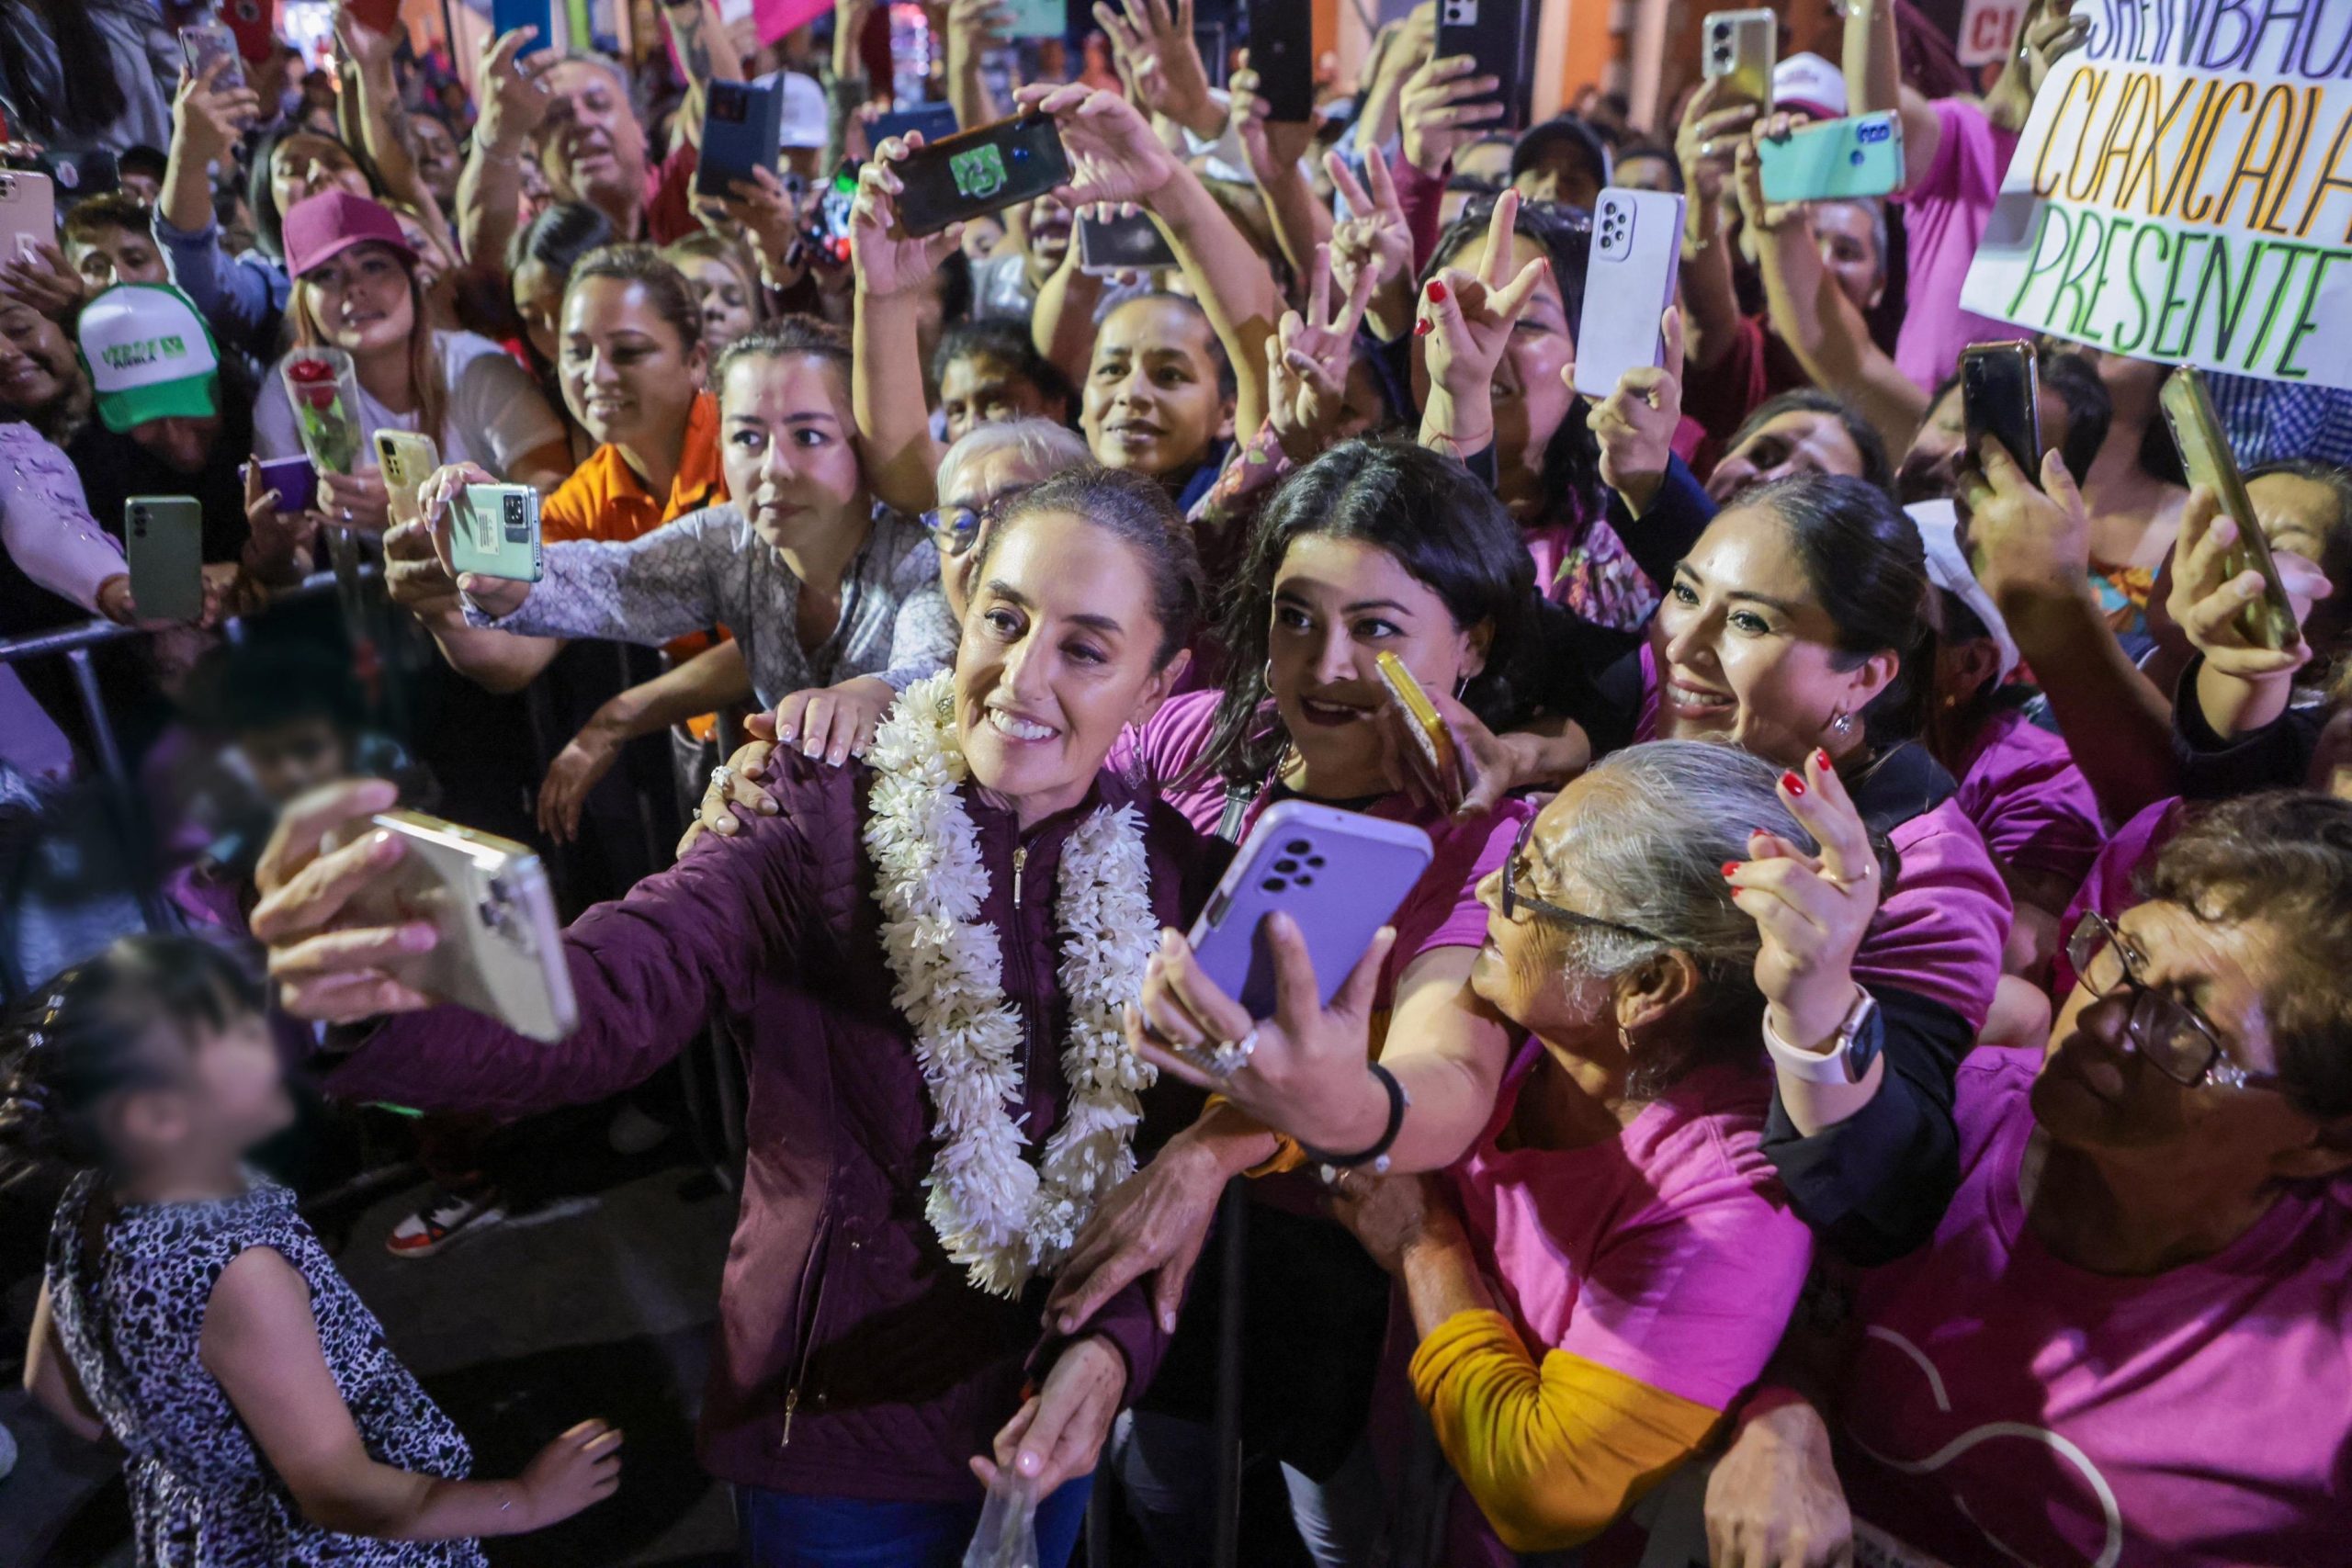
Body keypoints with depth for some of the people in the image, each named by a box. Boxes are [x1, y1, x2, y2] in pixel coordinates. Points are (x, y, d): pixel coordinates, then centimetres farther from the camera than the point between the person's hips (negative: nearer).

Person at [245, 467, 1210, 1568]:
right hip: (842, 1428, -3)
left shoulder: (1165, 864, -9)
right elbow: (604, 994, -36)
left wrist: (1118, 1342, -18)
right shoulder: (819, 830, -20)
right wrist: (394, 992, -56)